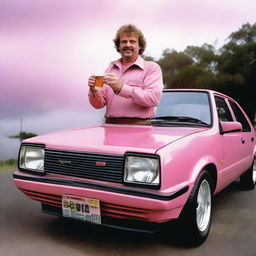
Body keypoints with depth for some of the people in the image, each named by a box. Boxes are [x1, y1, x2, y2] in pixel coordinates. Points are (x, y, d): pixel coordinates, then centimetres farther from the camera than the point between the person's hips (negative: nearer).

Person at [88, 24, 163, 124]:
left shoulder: (152, 68, 6)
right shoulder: (110, 69, 19)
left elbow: (153, 98, -11)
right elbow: (99, 104, 16)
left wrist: (121, 88, -18)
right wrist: (94, 91, -5)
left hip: (138, 127, -3)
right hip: (111, 127, 3)